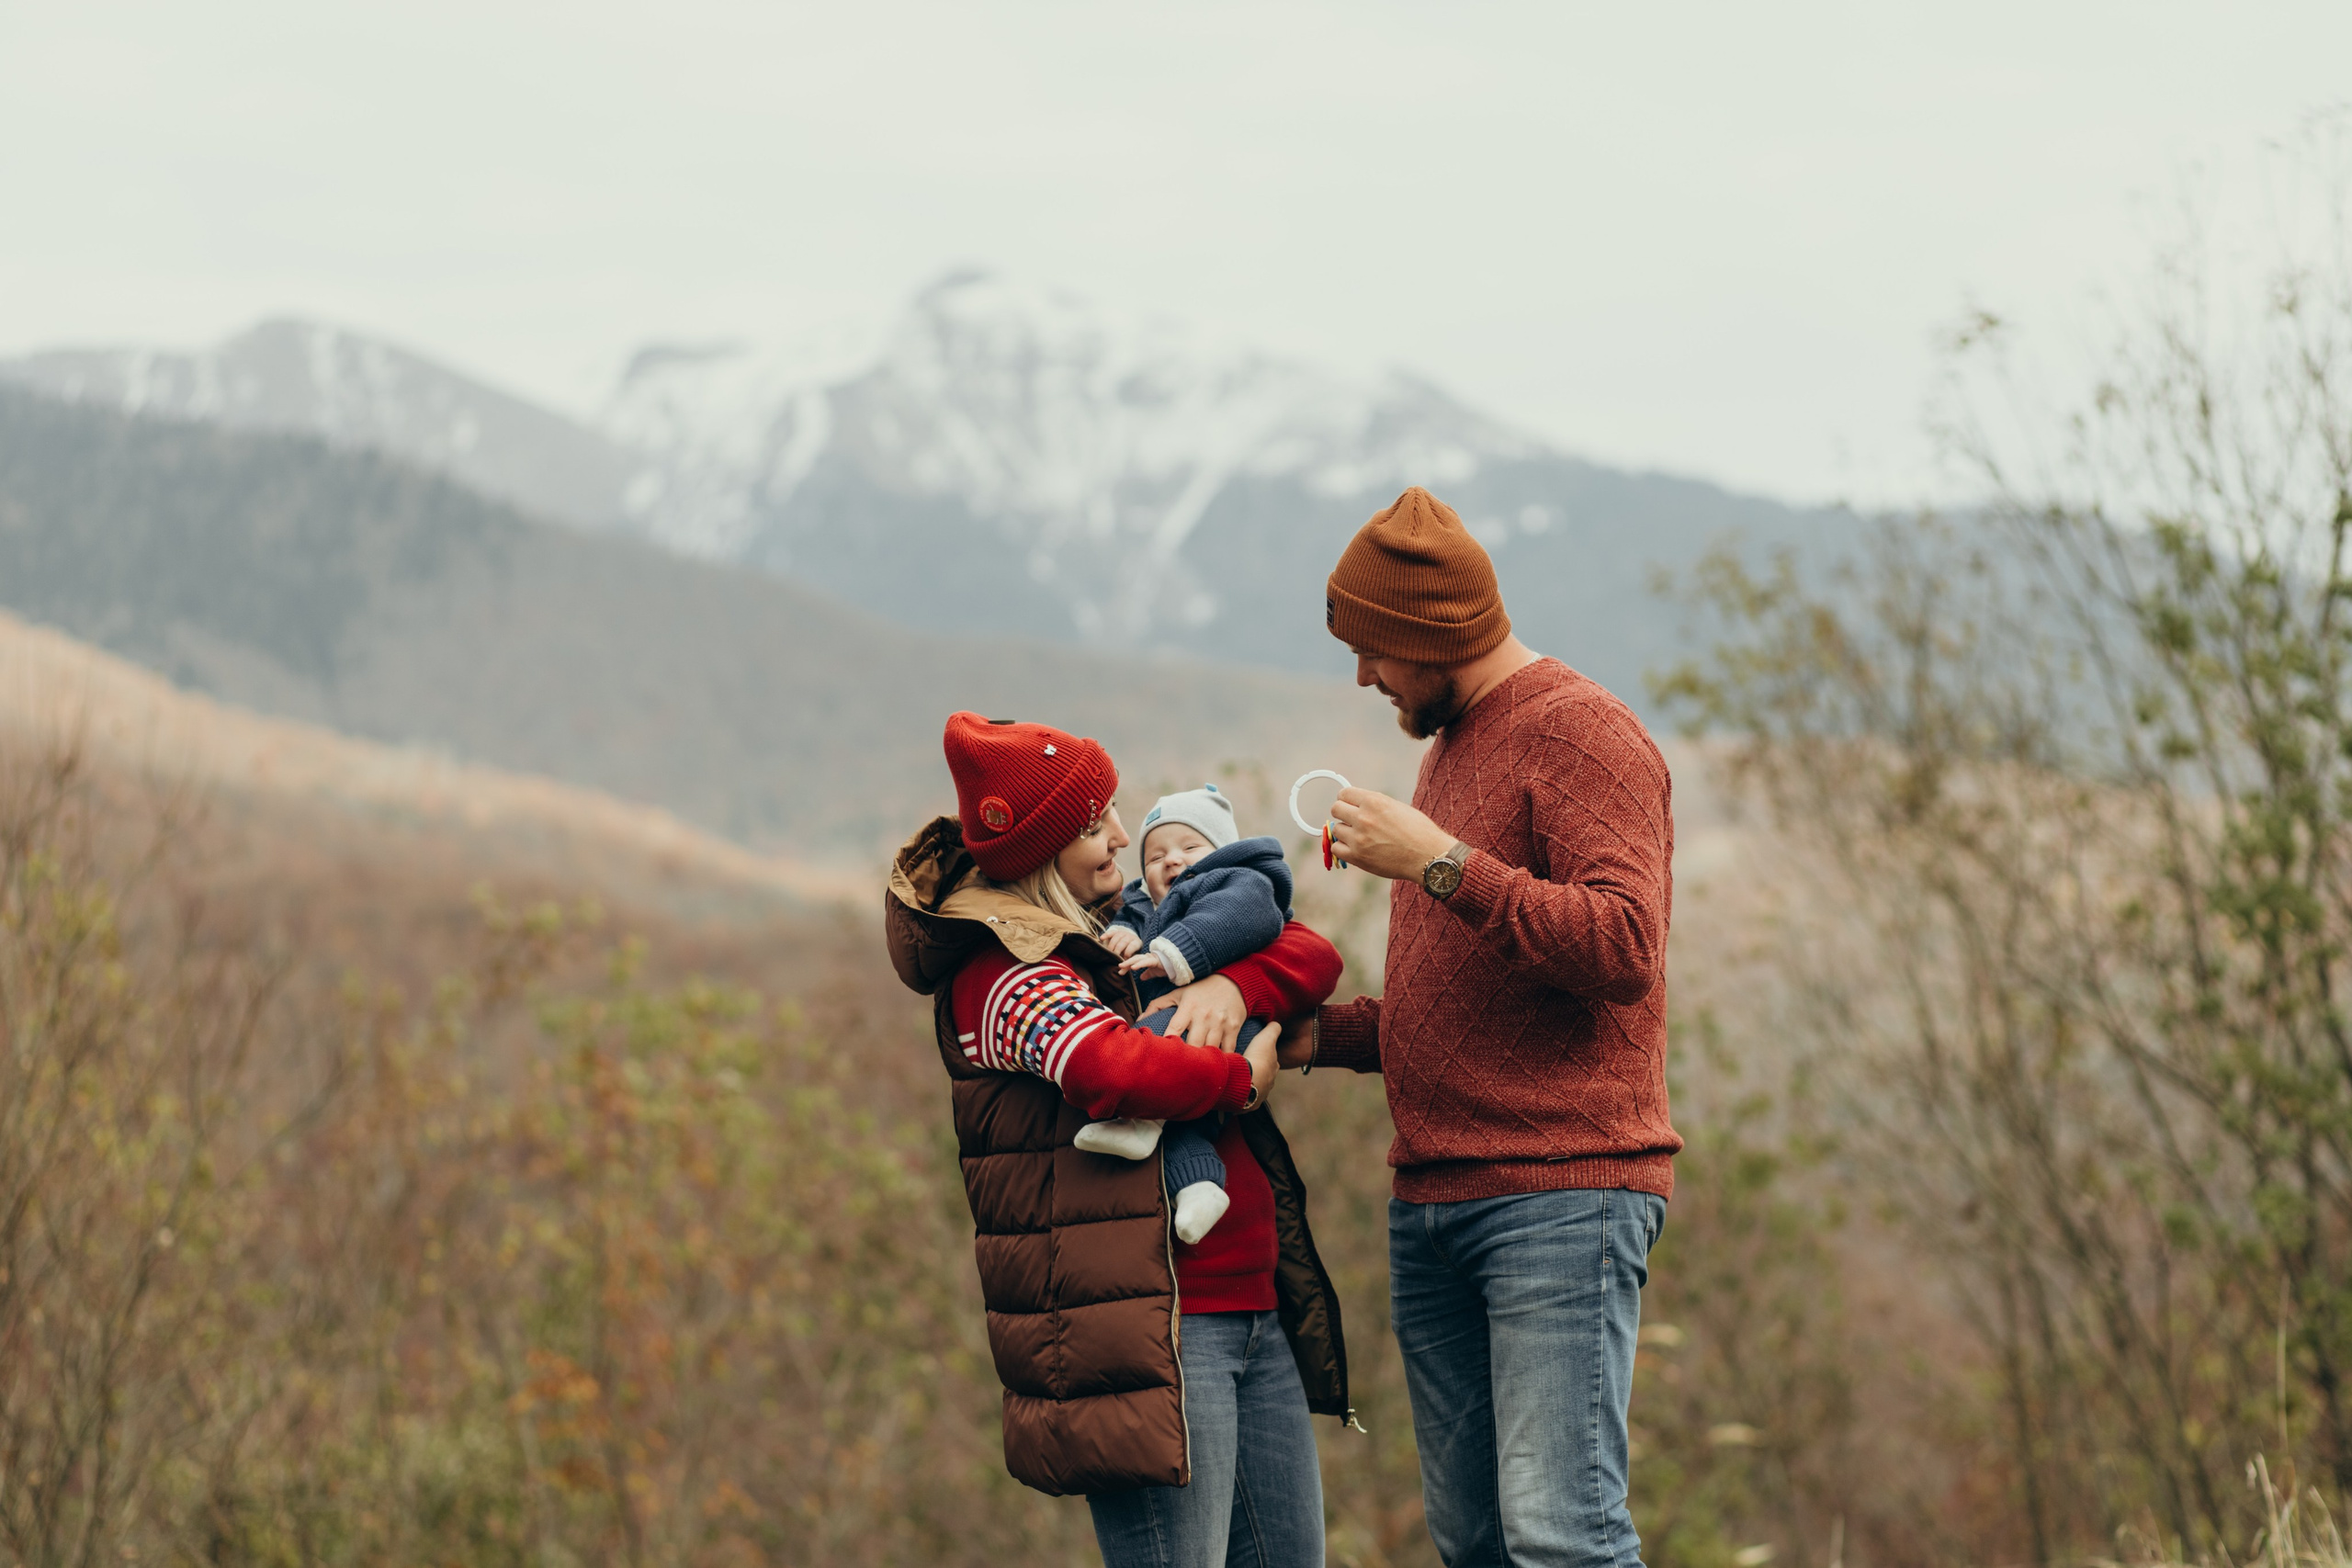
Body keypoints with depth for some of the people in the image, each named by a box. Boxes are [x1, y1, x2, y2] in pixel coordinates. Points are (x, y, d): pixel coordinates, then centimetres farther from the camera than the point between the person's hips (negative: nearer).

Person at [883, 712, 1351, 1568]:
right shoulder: (1007, 978, -10)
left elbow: (1311, 958, 16)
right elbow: (1114, 1068, -29)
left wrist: (1232, 985, -5)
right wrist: (1239, 1079, -13)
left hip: (1257, 1316, 9)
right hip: (1152, 1330, -9)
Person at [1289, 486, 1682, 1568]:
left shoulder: (1579, 736, -6)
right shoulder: (1451, 750, 23)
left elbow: (1622, 950, -20)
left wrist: (1440, 864, -19)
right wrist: (1321, 1034, 12)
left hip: (1562, 1194, -9)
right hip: (1432, 1198, 9)